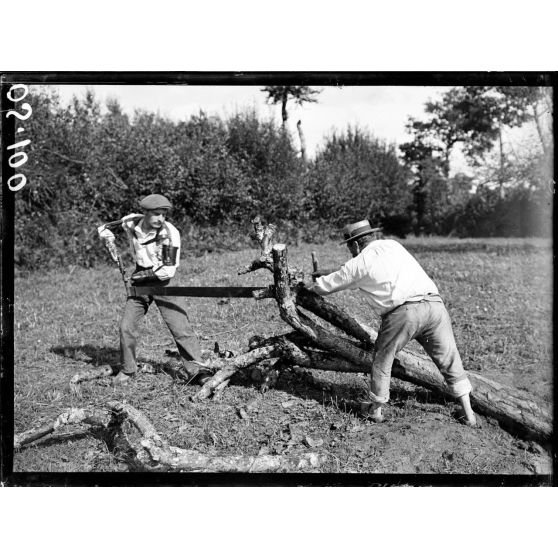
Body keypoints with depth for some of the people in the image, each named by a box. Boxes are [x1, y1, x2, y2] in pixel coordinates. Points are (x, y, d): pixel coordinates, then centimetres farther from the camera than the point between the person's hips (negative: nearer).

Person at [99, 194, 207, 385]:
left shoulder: (170, 233, -22)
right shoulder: (130, 223, -10)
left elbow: (169, 270, -20)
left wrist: (144, 274, -19)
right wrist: (106, 233, -6)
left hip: (162, 283, -4)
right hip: (140, 281, 4)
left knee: (180, 327, -10)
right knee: (126, 327, 3)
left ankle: (195, 371, -2)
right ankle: (128, 370, 22)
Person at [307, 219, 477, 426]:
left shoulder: (359, 263, 11)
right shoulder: (392, 245, 26)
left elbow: (327, 286, 23)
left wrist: (312, 285, 46)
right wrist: (329, 274, 50)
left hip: (403, 312, -5)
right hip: (435, 303, 5)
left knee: (382, 360, 17)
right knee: (449, 361, 13)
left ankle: (375, 410, 25)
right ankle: (468, 414, 15)